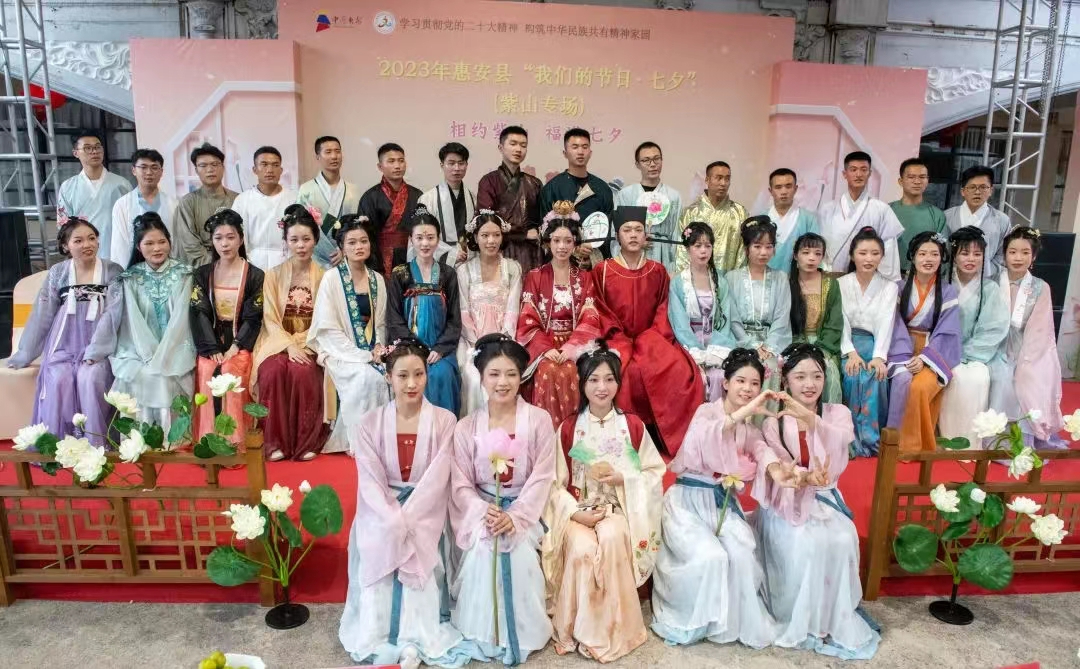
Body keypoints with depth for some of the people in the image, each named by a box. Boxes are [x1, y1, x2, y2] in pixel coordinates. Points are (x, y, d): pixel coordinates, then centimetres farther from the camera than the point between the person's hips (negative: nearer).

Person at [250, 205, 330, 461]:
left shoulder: (324, 277, 5)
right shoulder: (273, 275, 7)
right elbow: (271, 319, 0)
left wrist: (300, 343, -14)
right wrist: (289, 345, -16)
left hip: (310, 343, -1)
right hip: (279, 341, 1)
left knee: (302, 371, -32)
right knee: (272, 370, -31)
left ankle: (307, 441, -20)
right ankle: (276, 441, -19)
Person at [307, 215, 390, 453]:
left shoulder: (377, 279, 9)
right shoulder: (332, 278, -6)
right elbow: (328, 329, -10)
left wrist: (379, 348, -5)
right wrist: (363, 355, -15)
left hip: (371, 353, 4)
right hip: (342, 351, -4)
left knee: (388, 377, -24)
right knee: (368, 377, -30)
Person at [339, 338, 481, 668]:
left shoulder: (444, 421, -5)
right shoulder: (369, 424, -2)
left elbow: (437, 479, -10)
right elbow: (370, 481, -7)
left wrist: (406, 519, -20)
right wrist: (394, 521, -21)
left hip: (425, 512, -1)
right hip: (382, 513, 1)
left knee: (418, 562, -25)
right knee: (378, 555, -23)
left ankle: (416, 640, -13)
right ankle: (376, 637, -10)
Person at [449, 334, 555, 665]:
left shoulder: (539, 420, -6)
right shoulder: (467, 426, -2)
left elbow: (542, 477, -9)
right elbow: (461, 484, -3)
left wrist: (515, 516, -20)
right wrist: (483, 512, -21)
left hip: (525, 510, -1)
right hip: (481, 509, 1)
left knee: (518, 553, -26)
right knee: (482, 553, -25)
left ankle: (519, 634, -2)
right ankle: (485, 635, -3)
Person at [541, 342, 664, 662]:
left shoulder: (633, 425, 3)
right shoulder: (568, 428, 1)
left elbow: (655, 472, 5)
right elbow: (555, 482, 0)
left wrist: (624, 478, -12)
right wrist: (576, 513, -15)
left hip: (619, 509, 0)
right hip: (577, 511, 0)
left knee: (611, 538, -33)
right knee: (582, 550, -31)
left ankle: (612, 628, -14)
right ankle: (578, 630, -6)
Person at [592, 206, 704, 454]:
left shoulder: (658, 271, 13)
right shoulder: (602, 271, 6)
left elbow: (662, 312, 10)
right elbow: (602, 315, 1)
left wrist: (654, 342, -7)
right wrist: (621, 343, -12)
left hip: (651, 338, 2)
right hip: (618, 341, -2)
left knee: (682, 371, -25)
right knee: (630, 373, -34)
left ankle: (677, 443, -13)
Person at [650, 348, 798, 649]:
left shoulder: (750, 427, 12)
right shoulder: (707, 411, -5)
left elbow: (760, 448, -11)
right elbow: (704, 436, -30)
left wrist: (775, 469, -35)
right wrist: (746, 410, -41)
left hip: (725, 502, 5)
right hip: (689, 500, -5)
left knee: (743, 554, -20)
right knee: (710, 557, -23)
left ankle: (741, 621, 3)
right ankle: (688, 621, 1)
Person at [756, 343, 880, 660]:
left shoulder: (838, 412, 0)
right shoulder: (773, 422, 0)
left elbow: (842, 439, -24)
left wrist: (809, 418, -44)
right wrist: (805, 477, -33)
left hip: (825, 500, 1)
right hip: (787, 503, -1)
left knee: (841, 542, -27)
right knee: (802, 546, -28)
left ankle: (835, 621, -7)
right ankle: (797, 621, -9)